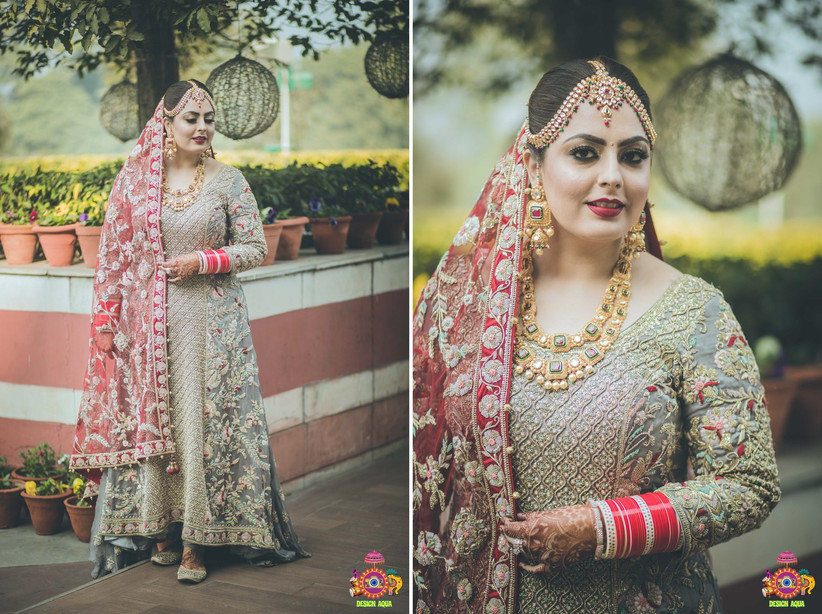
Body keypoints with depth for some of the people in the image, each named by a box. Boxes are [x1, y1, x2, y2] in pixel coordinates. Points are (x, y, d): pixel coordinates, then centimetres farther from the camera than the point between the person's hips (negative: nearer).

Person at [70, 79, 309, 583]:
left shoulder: (228, 180, 2)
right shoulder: (134, 179, 5)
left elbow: (256, 247, 2)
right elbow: (113, 254, 6)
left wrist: (201, 261, -12)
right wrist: (106, 322, 1)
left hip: (210, 323, -1)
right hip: (148, 323, 2)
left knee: (203, 422, -3)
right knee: (149, 421, 5)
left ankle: (195, 540, 3)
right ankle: (159, 528, 17)